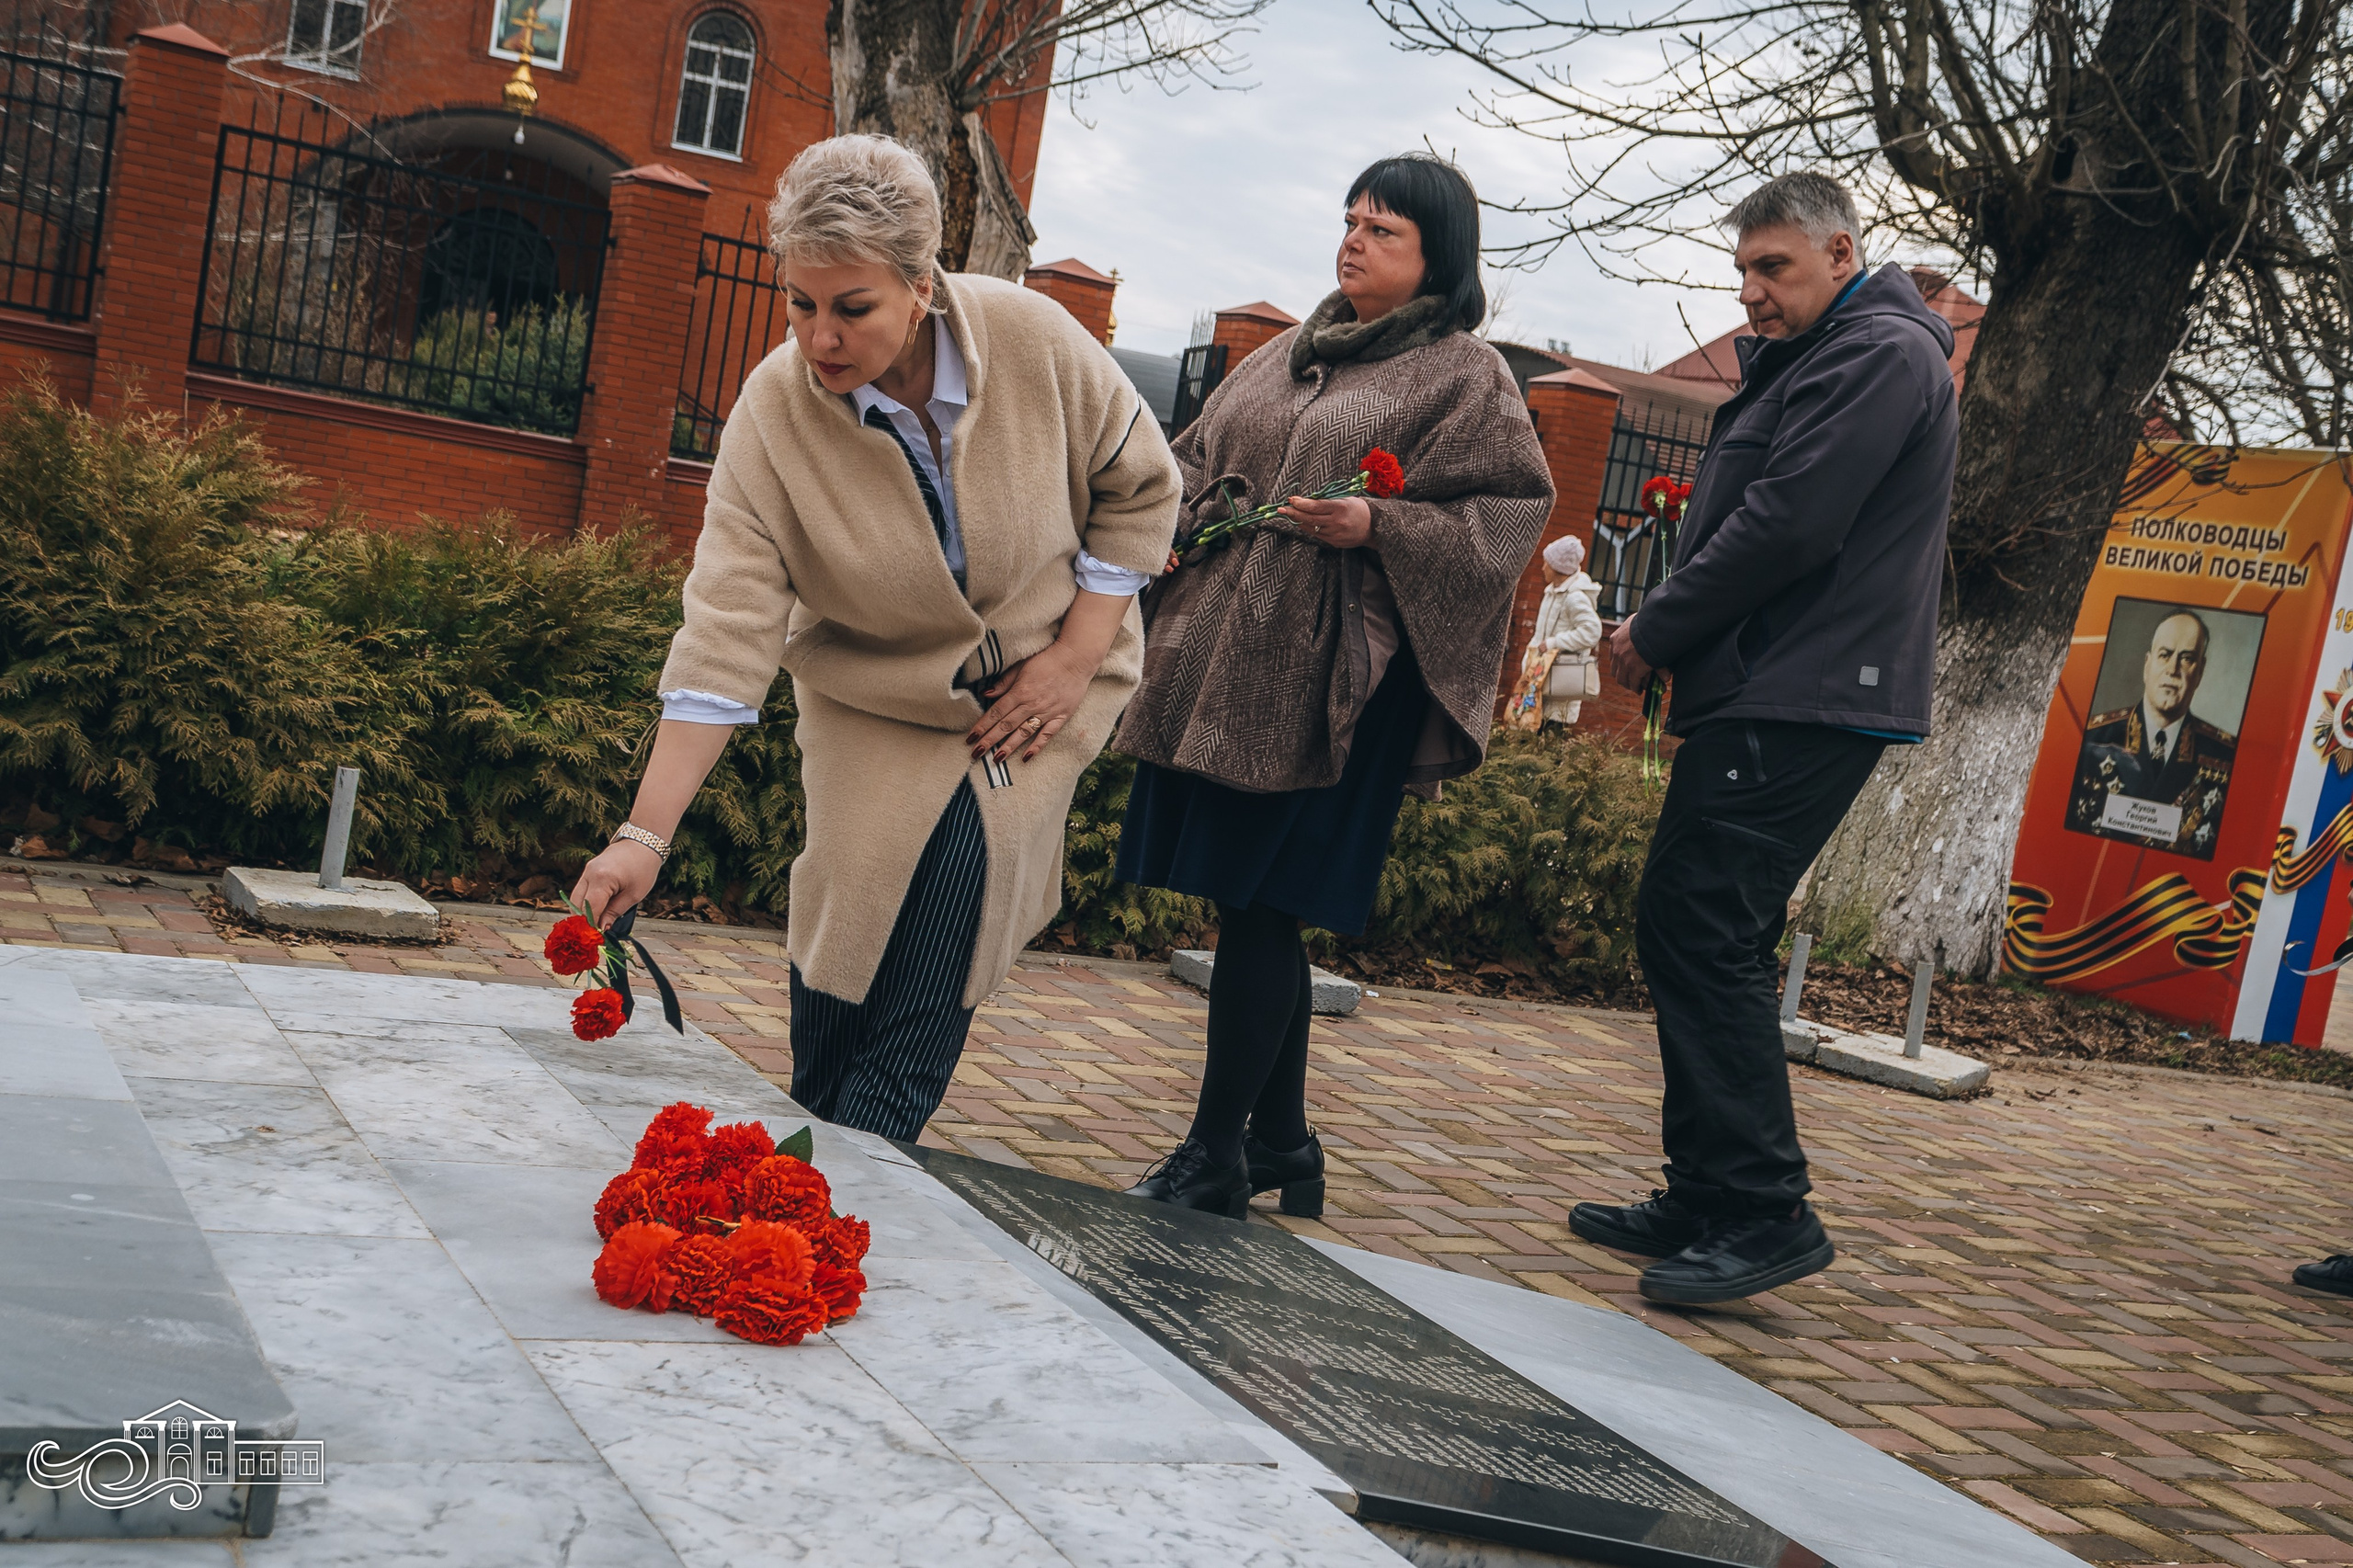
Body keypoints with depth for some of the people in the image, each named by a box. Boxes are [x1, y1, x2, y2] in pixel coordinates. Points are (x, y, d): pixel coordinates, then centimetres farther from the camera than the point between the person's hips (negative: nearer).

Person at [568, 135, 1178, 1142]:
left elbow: (1136, 485, -4)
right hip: (870, 697, 1)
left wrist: (1077, 655, -10)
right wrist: (645, 835, -30)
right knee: (842, 904, -15)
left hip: (1037, 689, 0)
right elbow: (725, 633, -25)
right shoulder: (771, 413, -21)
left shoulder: (1035, 340, -20)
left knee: (960, 866, -20)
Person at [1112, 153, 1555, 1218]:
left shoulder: (1466, 377, 0)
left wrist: (1378, 526, -18)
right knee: (1254, 906, 9)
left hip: (1321, 682, -7)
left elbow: (1510, 510, -7)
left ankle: (1216, 1153, 4)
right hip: (1219, 661, 7)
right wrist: (1176, 526, 6)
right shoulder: (1284, 357, 20)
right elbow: (1197, 460, 26)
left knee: (1257, 903, -7)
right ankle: (1280, 1146, 21)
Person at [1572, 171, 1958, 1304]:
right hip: (1765, 699, 11)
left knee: (1699, 932, -14)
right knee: (1688, 934, 11)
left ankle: (1764, 1211, -10)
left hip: (1801, 708, -11)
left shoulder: (1879, 355, -9)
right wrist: (1666, 635, 8)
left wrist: (1653, 632, -9)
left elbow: (1785, 529, -18)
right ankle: (1706, 1201, 17)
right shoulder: (1806, 364, 24)